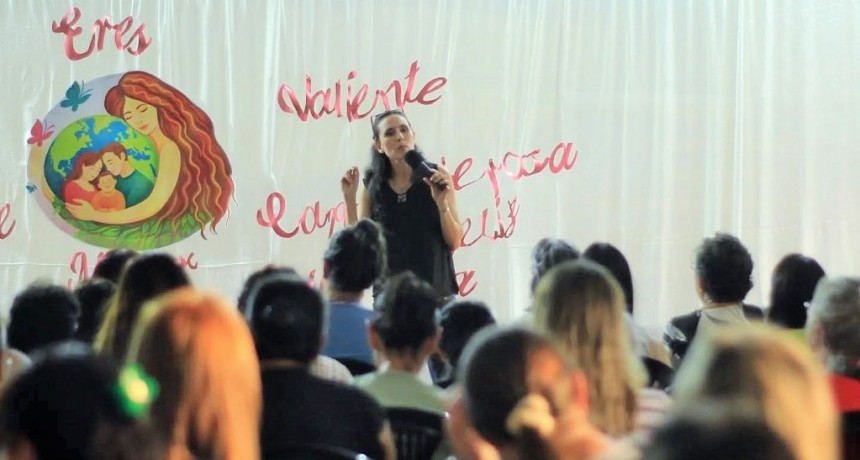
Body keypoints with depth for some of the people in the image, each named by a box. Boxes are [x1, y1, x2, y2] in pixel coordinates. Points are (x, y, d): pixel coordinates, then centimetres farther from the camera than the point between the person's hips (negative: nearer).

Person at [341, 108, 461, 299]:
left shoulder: (437, 176, -1)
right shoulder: (371, 186, 3)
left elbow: (454, 241, -2)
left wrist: (442, 203, -18)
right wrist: (350, 198, -7)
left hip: (435, 292, -1)